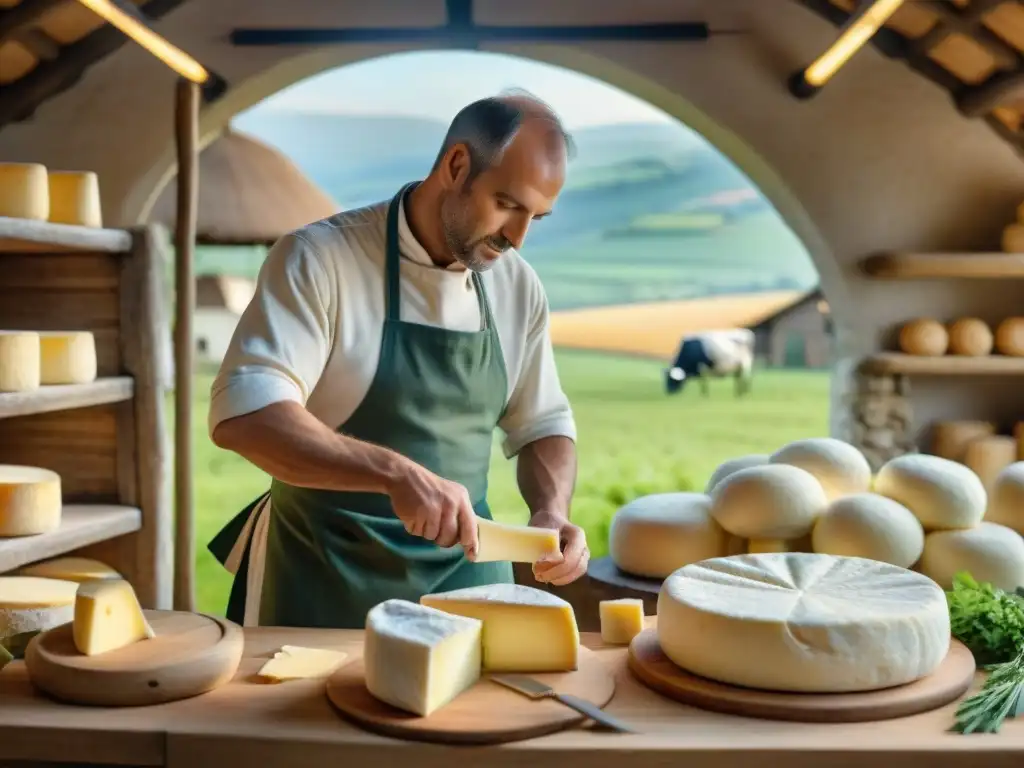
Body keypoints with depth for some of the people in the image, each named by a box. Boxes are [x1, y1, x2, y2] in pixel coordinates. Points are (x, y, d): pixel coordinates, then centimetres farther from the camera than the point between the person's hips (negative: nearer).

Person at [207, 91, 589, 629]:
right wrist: (395, 473, -35)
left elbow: (542, 424, 11)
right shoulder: (319, 259, -15)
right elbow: (243, 412, -25)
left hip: (465, 571, 5)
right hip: (326, 582, -4)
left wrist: (553, 511, -8)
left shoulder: (518, 288, 1)